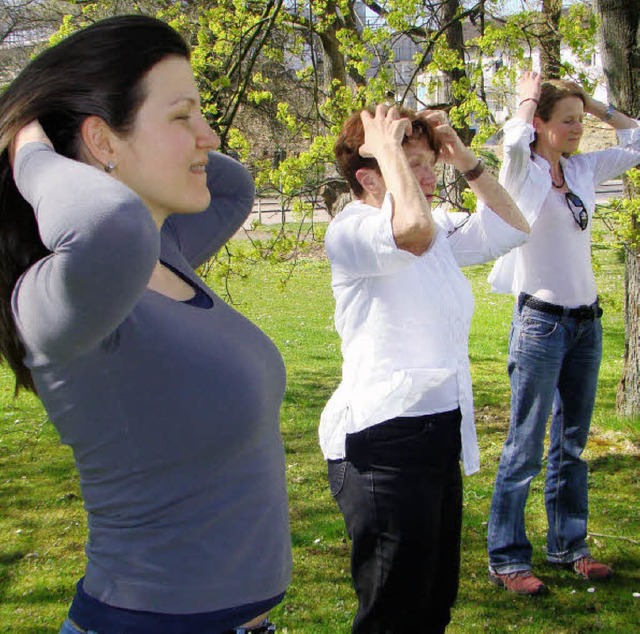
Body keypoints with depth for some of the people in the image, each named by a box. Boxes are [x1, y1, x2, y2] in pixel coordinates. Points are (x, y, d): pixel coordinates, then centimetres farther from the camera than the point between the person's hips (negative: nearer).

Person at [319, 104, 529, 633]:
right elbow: (412, 230, -35)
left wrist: (463, 158, 9)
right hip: (383, 441, -9)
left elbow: (511, 227, 20)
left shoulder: (441, 232, 14)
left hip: (440, 435, 9)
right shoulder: (351, 231, -14)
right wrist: (387, 147, -19)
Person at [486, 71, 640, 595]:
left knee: (572, 444, 15)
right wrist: (529, 97, -12)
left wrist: (594, 105, 9)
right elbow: (516, 139, -31)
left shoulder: (584, 170, 10)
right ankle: (506, 558, 8)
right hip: (541, 321, -7)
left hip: (586, 321, 7)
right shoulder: (523, 172, -8)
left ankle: (568, 545, 27)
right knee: (525, 449, -2)